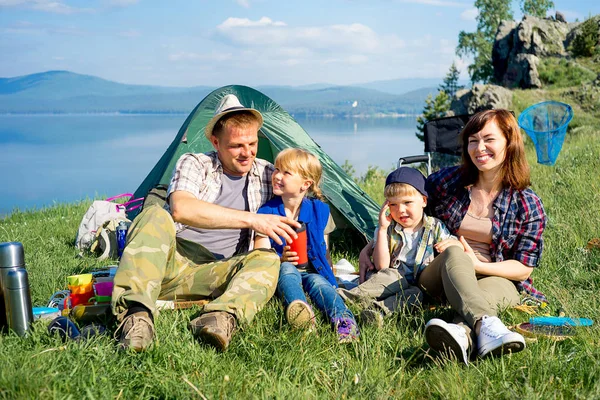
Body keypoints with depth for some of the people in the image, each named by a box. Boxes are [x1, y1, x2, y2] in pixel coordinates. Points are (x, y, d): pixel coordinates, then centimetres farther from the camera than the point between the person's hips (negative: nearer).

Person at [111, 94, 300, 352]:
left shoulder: (267, 175, 11)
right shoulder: (193, 164, 0)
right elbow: (181, 209, -21)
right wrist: (251, 219, -26)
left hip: (212, 274, 2)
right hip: (170, 262, -2)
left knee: (267, 261, -26)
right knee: (156, 217, -32)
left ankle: (222, 318, -53)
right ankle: (136, 314, -46)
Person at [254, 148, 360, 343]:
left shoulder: (320, 211, 6)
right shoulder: (266, 213, 0)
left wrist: (330, 275, -2)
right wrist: (281, 259, -26)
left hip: (313, 273, 1)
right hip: (282, 274, -1)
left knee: (318, 282, -32)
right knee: (286, 269, -35)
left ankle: (344, 319, -58)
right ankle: (299, 308, -65)